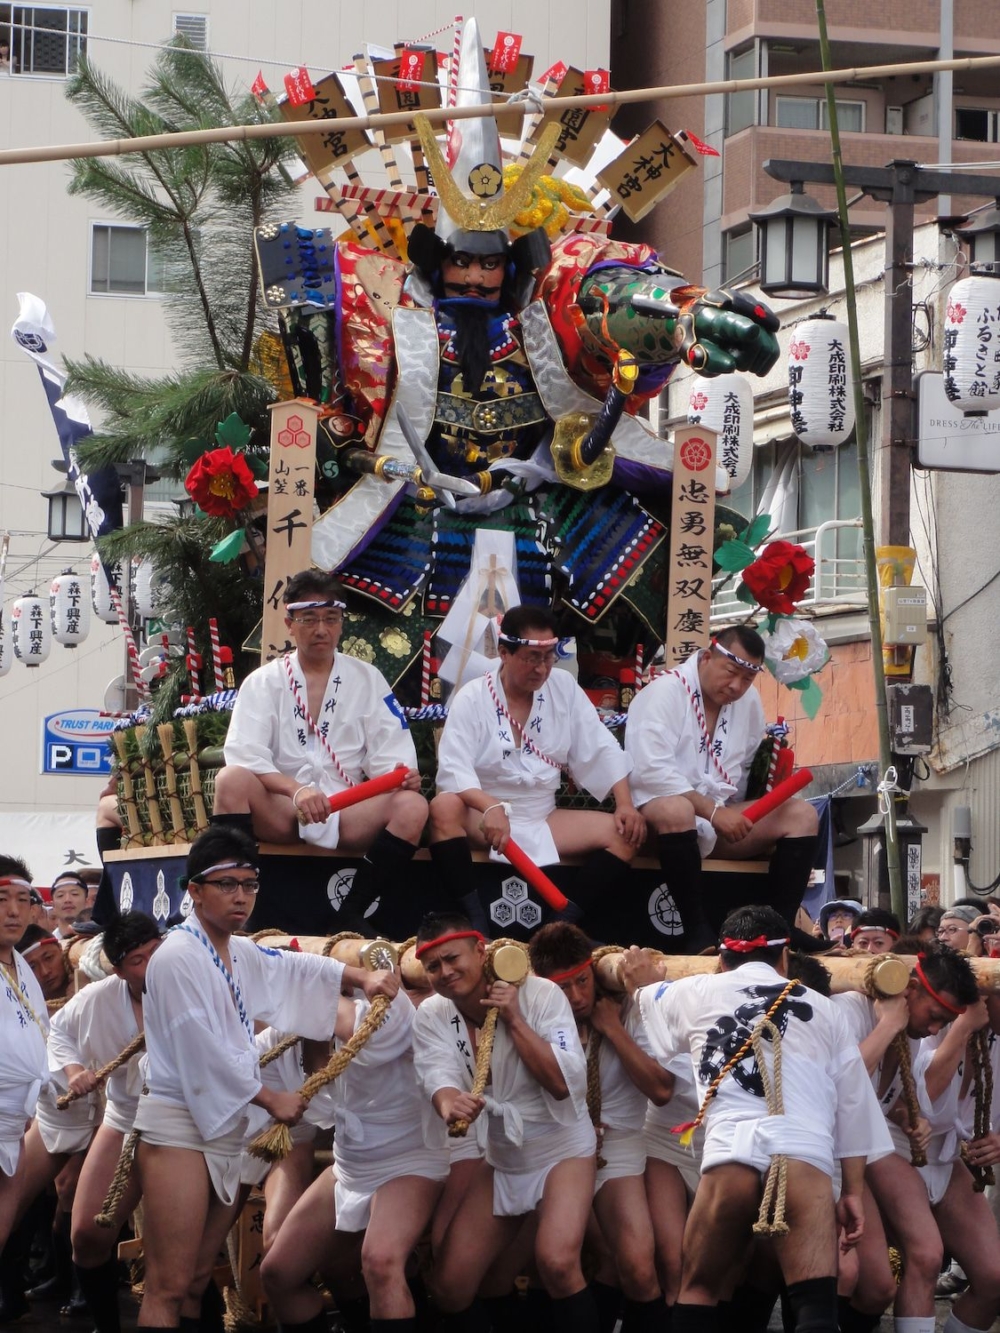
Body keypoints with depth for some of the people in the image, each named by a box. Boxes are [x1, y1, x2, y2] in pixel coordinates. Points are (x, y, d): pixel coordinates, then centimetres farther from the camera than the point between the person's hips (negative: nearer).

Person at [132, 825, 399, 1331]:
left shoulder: (242, 956, 13)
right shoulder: (178, 957, -12)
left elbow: (299, 968, 30)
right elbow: (206, 1051, -15)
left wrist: (363, 977, 15)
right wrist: (271, 1100, -6)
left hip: (225, 1129, 9)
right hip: (178, 1127, -9)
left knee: (196, 1283, 10)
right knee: (169, 1288, -13)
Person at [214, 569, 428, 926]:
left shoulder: (367, 680, 14)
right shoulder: (263, 682, 8)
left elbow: (388, 753, 6)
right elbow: (244, 755, -8)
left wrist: (402, 774, -20)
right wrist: (297, 790, -26)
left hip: (349, 815, 2)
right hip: (277, 812, -2)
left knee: (412, 806, -26)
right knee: (232, 779, -32)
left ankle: (351, 918, -25)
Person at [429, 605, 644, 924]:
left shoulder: (564, 687, 3)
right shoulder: (472, 698, -9)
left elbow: (601, 750, 4)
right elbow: (453, 767, -20)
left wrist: (625, 804, -12)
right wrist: (491, 807, -39)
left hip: (543, 818, 4)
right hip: (483, 815, -4)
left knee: (626, 833, -15)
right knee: (445, 807, -36)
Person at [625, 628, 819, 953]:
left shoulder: (748, 702, 11)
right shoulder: (666, 692, -13)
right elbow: (650, 770, -25)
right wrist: (712, 811, -25)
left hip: (721, 815, 7)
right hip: (655, 814, -7)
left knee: (802, 815, -7)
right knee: (675, 809, -41)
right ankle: (698, 932, -36)